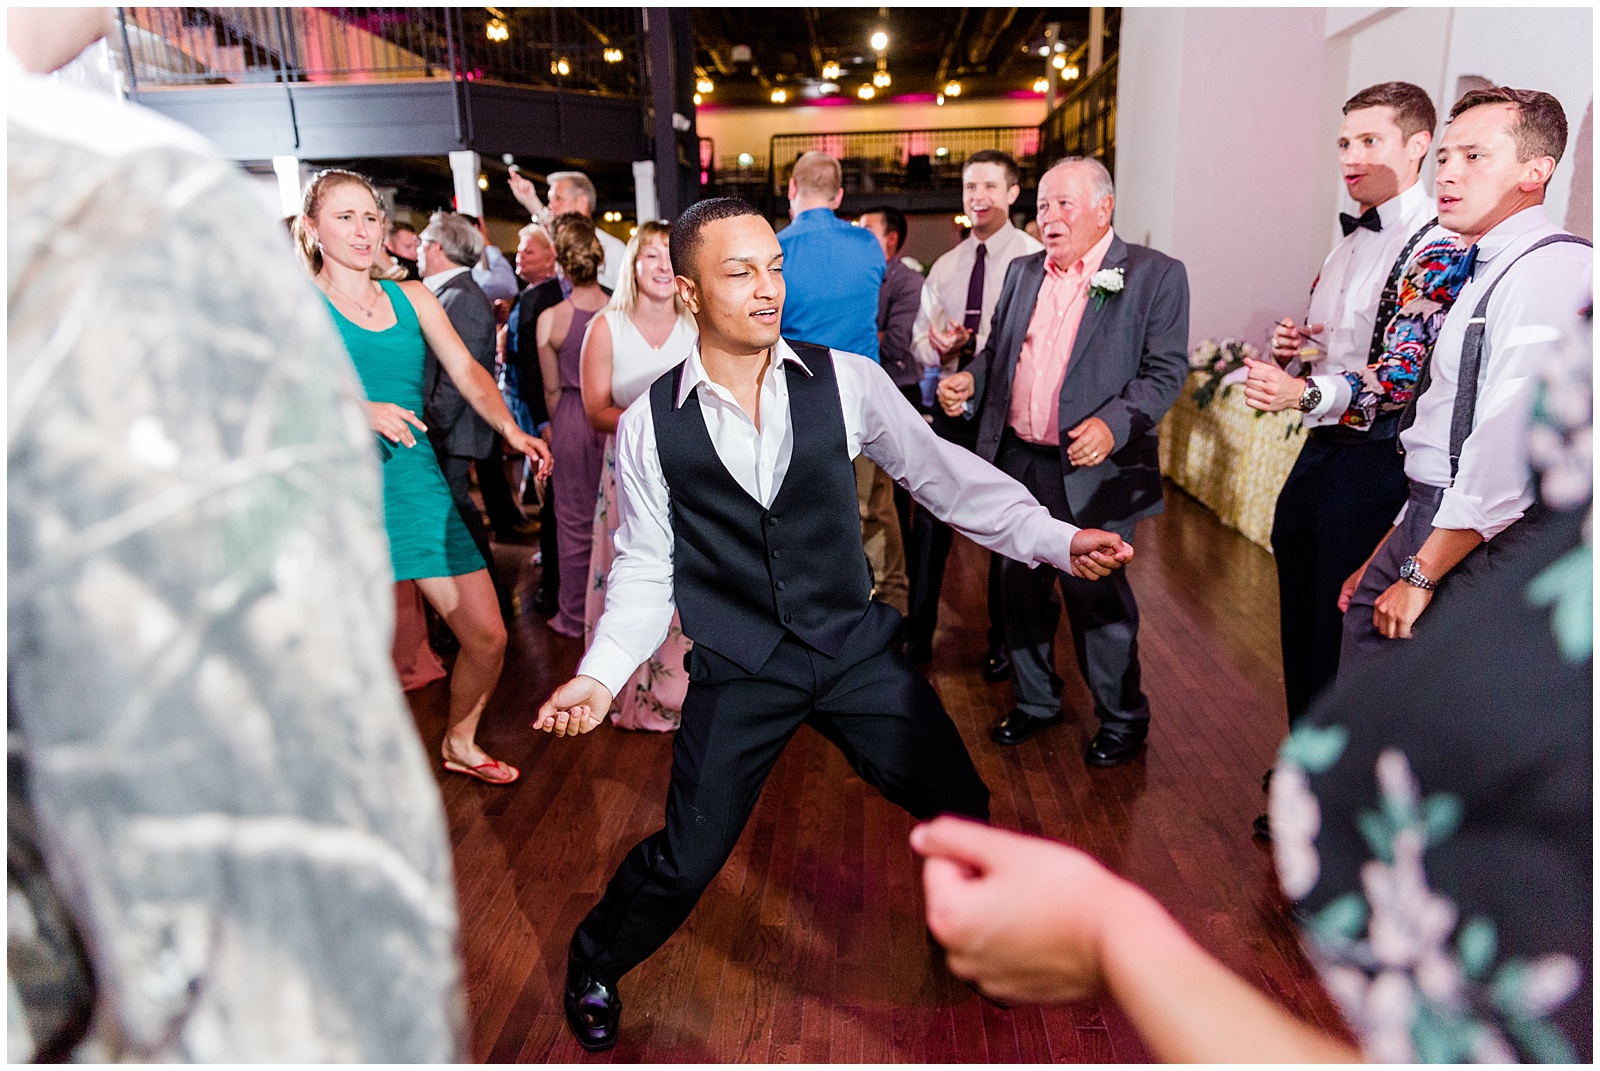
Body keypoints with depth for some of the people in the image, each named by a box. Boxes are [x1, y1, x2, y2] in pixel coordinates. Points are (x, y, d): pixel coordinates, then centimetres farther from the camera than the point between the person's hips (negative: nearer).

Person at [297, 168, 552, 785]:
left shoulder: (412, 297, 13)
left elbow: (468, 373, 5)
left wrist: (510, 428, -13)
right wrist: (357, 410, -30)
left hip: (420, 484, 4)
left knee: (488, 637, 4)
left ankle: (460, 744, 31)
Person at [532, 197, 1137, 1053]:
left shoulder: (844, 379, -6)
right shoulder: (649, 423, -6)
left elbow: (939, 471, 0)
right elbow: (645, 569, -1)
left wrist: (1056, 539, -7)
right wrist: (600, 674, -13)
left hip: (857, 651, 2)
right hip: (737, 673, -1)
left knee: (961, 809, 9)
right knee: (685, 860, 3)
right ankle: (592, 967, 37)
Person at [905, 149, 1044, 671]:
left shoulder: (1035, 259, -8)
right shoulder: (944, 267, 11)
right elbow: (920, 341, 11)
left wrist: (972, 344, -27)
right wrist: (939, 349, -11)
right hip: (953, 403, 5)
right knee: (928, 520, 7)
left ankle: (1003, 642, 27)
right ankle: (918, 635, 23)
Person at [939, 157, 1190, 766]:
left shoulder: (1155, 275, -2)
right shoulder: (1022, 271, 15)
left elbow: (1166, 371, -8)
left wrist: (1113, 425, -23)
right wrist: (970, 381, -1)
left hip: (1093, 471, -5)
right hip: (1017, 462, 6)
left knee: (1097, 597, 2)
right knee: (1021, 589, 14)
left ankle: (1122, 721, 23)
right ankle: (1035, 701, 33)